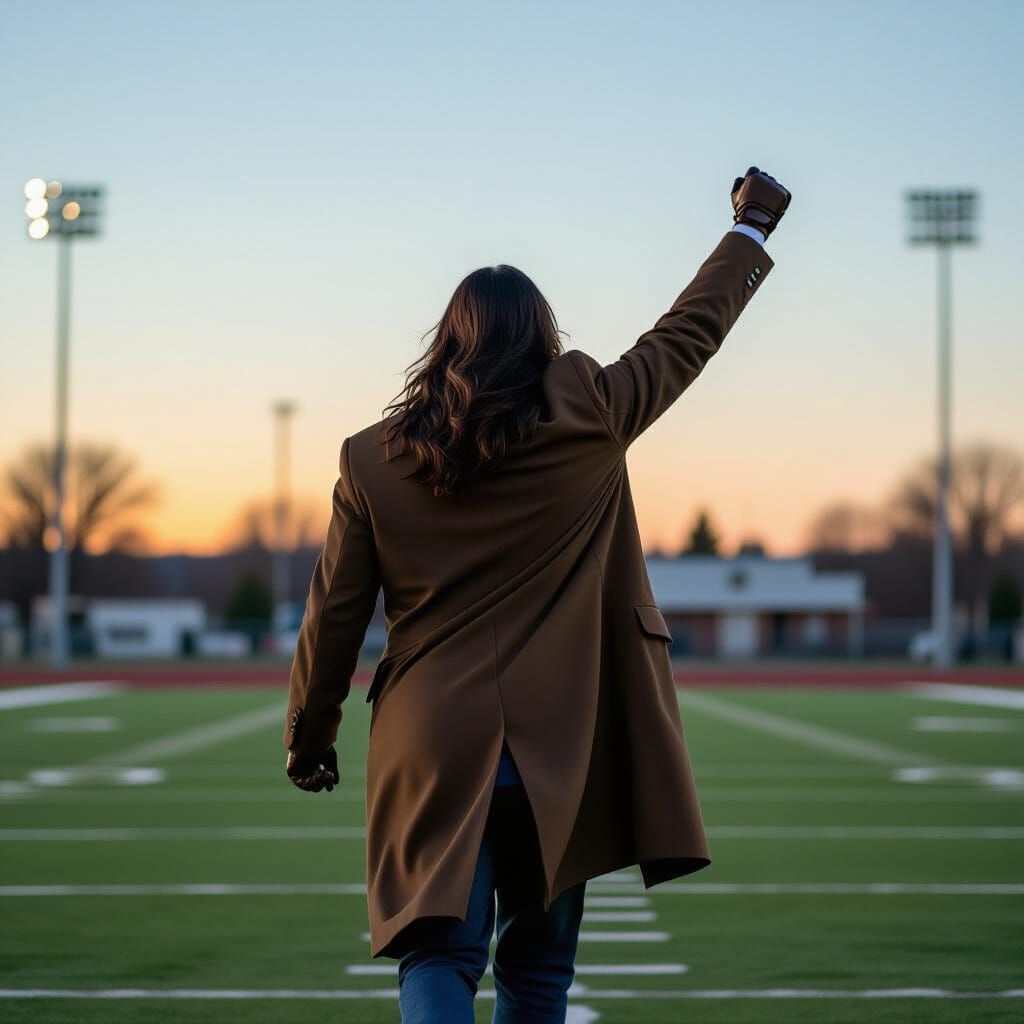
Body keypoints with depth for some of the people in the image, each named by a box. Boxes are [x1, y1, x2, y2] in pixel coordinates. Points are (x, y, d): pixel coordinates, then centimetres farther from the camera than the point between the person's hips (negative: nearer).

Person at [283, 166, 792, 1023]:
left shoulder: (372, 459, -2)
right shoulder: (587, 417, -5)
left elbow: (334, 616, 2)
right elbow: (687, 335, 9)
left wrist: (309, 738, 16)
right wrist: (751, 228, 24)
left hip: (433, 750, 0)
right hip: (559, 750, 0)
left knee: (440, 955, 0)